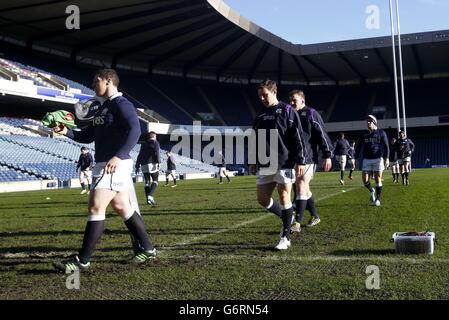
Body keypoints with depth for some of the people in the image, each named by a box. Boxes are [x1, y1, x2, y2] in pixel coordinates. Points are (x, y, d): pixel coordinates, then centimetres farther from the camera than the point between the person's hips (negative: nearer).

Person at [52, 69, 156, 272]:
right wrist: (67, 132, 6)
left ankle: (82, 260, -2)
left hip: (115, 165, -10)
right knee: (122, 207, 14)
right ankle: (147, 249, 25)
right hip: (103, 164, 10)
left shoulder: (121, 104, -10)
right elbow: (87, 136, 22)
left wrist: (119, 156, -31)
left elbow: (135, 130, -23)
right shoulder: (103, 108, 19)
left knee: (95, 208, -10)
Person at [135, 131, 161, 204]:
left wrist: (137, 166, 21)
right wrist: (158, 163, -16)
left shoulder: (143, 144, 21)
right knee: (155, 181, 0)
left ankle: (148, 199, 1)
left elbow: (140, 155, 19)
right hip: (152, 164, -5)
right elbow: (157, 152, -11)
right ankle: (150, 195, -21)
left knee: (147, 183, 7)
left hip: (144, 165, 5)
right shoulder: (155, 143, 5)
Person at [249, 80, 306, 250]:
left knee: (284, 197, -3)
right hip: (264, 166, 6)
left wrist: (300, 161, -12)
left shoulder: (287, 111, -2)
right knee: (262, 199, 5)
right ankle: (286, 217, 30)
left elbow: (297, 138, -7)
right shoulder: (260, 116, 15)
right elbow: (255, 141, 22)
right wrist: (253, 161, 18)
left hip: (284, 164, -6)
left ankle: (285, 237, 8)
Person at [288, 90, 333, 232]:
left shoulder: (311, 114, -4)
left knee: (301, 186, -15)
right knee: (303, 189, 12)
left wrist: (327, 156, -14)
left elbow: (322, 135, -8)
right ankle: (315, 216, 28)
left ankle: (297, 223, -16)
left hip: (308, 158, -7)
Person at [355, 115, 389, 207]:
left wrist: (386, 158, -15)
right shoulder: (364, 135, 14)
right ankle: (371, 191, 26)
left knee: (378, 180, -2)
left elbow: (386, 146, -4)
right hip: (366, 160, 3)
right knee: (365, 180, -4)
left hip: (378, 159, -3)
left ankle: (378, 199, 9)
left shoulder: (381, 133, 3)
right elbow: (359, 147, 15)